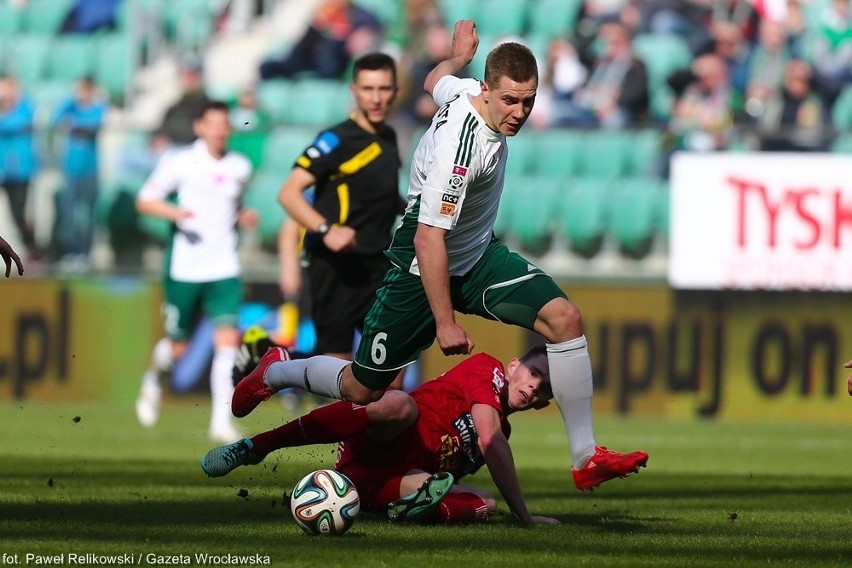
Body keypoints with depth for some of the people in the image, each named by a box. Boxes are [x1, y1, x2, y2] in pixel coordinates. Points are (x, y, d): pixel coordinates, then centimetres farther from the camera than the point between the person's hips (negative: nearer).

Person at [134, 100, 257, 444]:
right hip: (184, 269, -2)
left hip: (224, 270, 2)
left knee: (228, 342, -14)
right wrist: (173, 212, -21)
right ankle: (152, 380, 43)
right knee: (177, 346, 8)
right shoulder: (180, 162, -4)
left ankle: (221, 422, -12)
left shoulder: (240, 167, 8)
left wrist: (244, 217, 2)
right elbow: (144, 201, -2)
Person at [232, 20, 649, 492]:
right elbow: (429, 237, -33)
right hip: (424, 267, -8)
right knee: (363, 390, 4)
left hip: (479, 256, 8)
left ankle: (585, 458, -10)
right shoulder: (459, 147, -34)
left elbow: (435, 82, 18)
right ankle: (276, 371, 35)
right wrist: (445, 323, -32)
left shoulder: (467, 91, -9)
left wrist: (460, 55, 40)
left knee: (564, 318, -13)